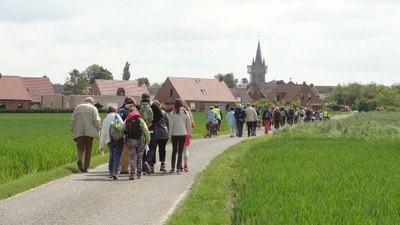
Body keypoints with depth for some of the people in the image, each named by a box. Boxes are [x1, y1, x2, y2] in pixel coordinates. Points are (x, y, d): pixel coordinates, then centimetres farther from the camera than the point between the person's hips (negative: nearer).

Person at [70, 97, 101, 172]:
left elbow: (72, 120, 13)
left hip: (79, 132, 2)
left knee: (80, 148, 3)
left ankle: (79, 160, -26)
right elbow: (97, 121, -5)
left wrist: (73, 131, 18)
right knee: (88, 149, 6)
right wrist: (98, 129, 8)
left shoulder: (77, 108, 16)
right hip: (89, 131, -2)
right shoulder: (93, 108, 6)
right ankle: (86, 167, 5)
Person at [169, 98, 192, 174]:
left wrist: (169, 135, 1)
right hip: (183, 134, 0)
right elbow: (189, 124, 4)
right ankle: (178, 168, -2)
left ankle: (173, 168, 12)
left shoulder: (173, 113, -6)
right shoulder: (185, 113, -1)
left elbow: (171, 125, -5)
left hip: (175, 134, 0)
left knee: (174, 151, 11)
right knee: (180, 151, 3)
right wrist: (190, 133, 15)